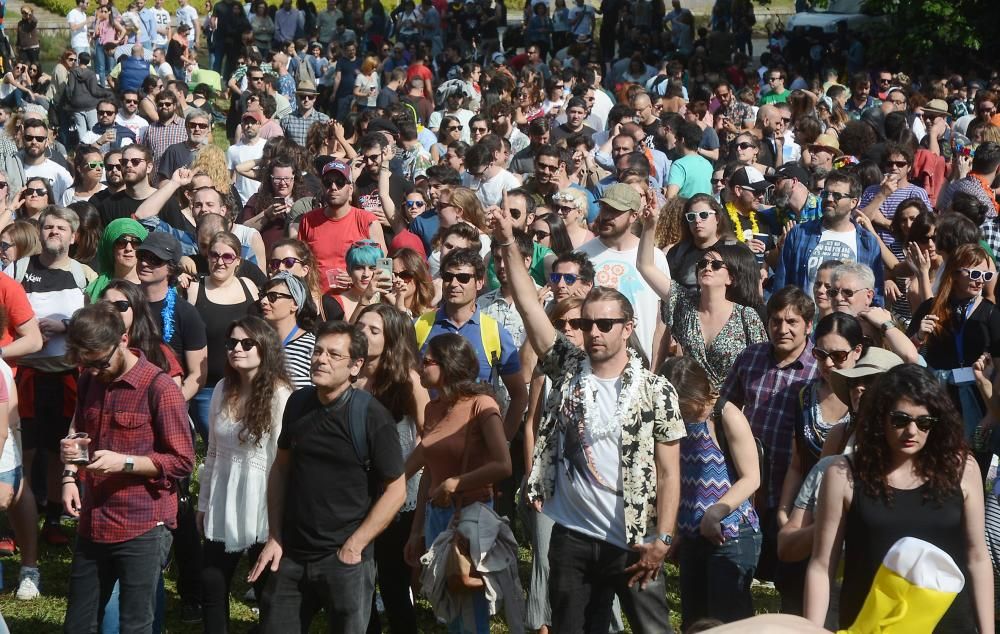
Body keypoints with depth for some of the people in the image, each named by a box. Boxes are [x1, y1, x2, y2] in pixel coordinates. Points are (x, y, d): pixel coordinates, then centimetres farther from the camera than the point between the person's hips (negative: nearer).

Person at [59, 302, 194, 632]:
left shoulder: (159, 388, -13)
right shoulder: (89, 382, 8)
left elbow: (182, 461, -11)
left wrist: (124, 462, -22)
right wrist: (70, 475, 5)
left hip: (143, 529, -7)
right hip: (92, 525, 7)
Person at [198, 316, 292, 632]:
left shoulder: (279, 395, -13)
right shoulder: (222, 390, 6)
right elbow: (213, 453, 13)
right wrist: (204, 503, 15)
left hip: (261, 505, -6)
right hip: (222, 507, 6)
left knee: (268, 591, 6)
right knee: (211, 586, 11)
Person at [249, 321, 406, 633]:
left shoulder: (373, 417, -12)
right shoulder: (298, 403, 2)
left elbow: (395, 490, -9)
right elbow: (281, 468, 11)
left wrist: (353, 547, -11)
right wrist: (274, 538, 5)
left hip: (345, 561, -4)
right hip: (291, 556, 4)